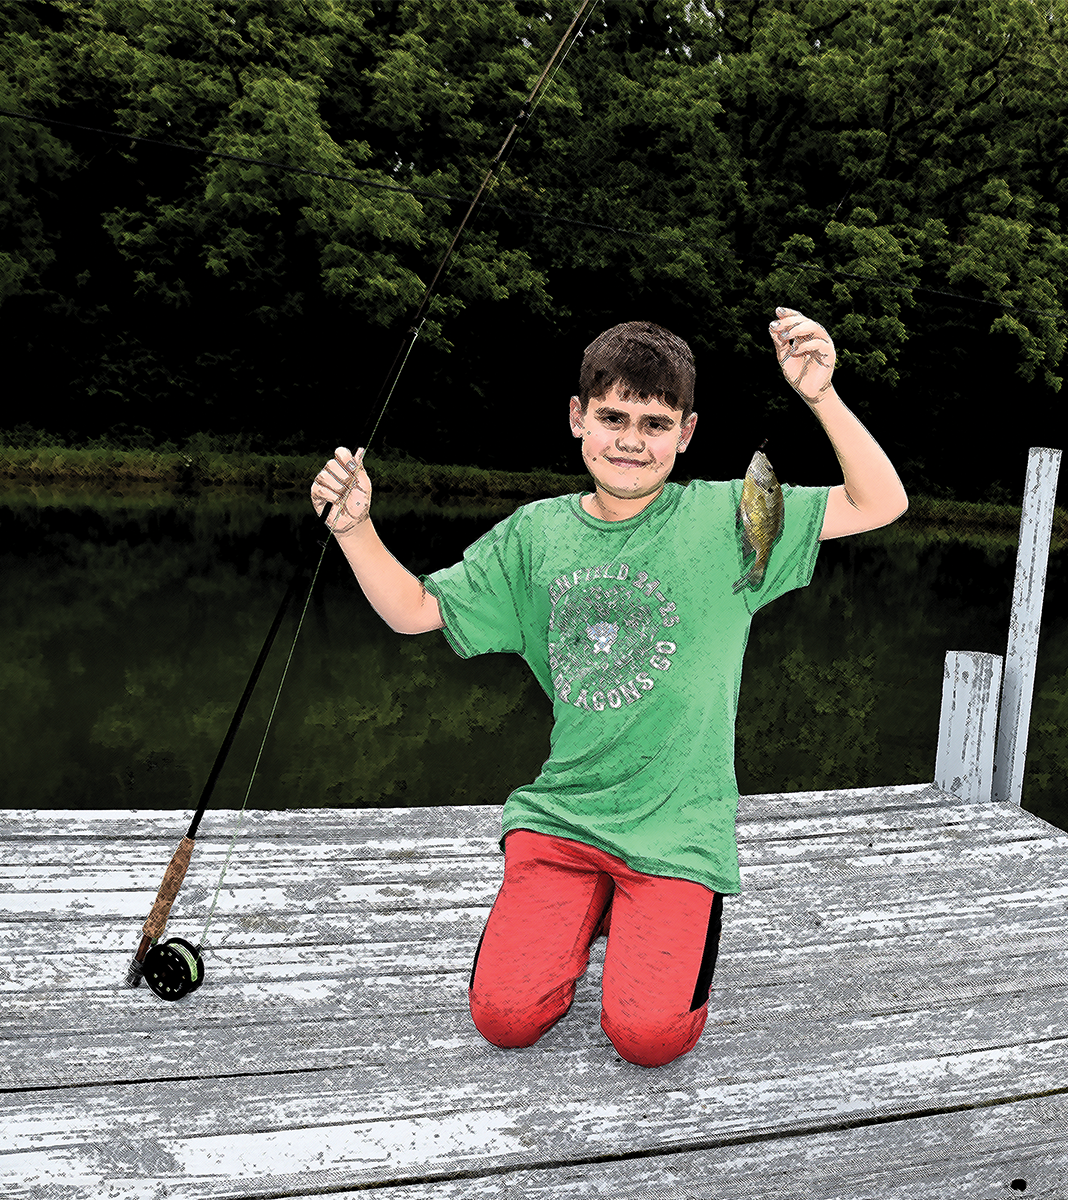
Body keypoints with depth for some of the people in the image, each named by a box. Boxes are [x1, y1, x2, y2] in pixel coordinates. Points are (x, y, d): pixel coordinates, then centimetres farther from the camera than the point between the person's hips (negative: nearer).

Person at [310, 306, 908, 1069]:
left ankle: (678, 911, 18)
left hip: (678, 823, -2)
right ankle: (584, 907, 22)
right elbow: (414, 610, 8)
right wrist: (354, 526, -8)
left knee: (649, 1036, -14)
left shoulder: (725, 519, -5)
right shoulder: (536, 533, 3)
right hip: (561, 808, 3)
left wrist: (821, 396, -21)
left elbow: (882, 504, -8)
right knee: (506, 1017, -8)